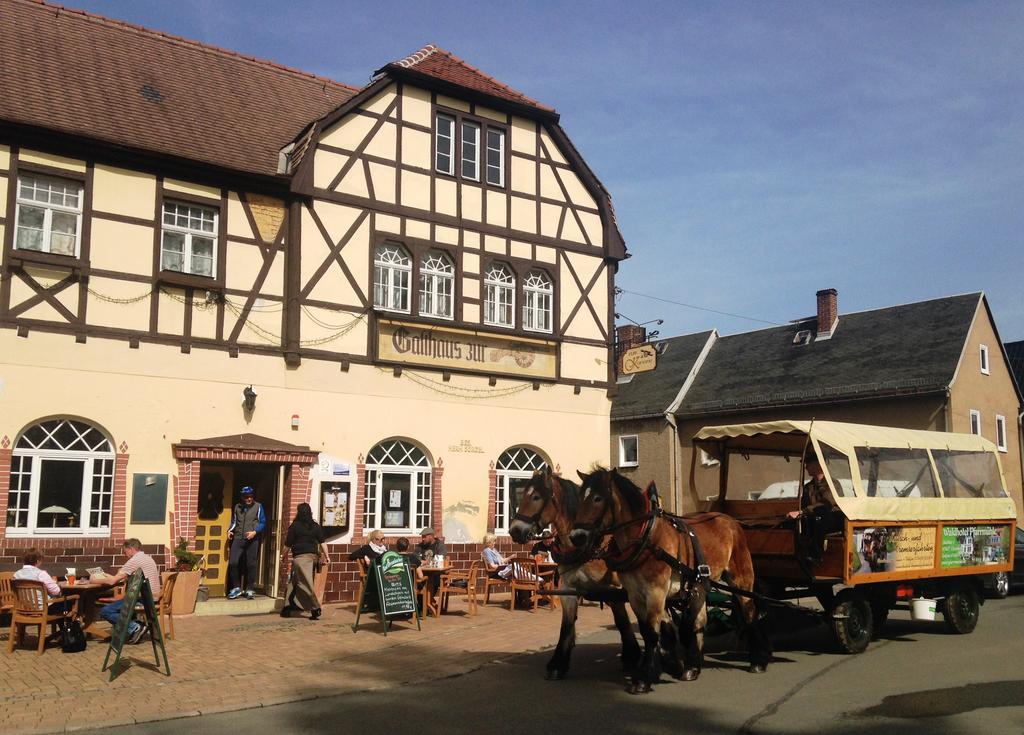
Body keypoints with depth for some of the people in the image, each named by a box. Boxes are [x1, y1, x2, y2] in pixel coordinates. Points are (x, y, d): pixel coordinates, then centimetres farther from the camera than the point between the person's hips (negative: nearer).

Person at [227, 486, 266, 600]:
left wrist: (255, 532, -12)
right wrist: (230, 531, 1)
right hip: (238, 538, 2)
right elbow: (234, 522, 19)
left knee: (251, 565, 1)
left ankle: (249, 589, 12)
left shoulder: (258, 507, 4)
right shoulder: (237, 507, 12)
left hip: (252, 540, -2)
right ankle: (236, 588, 7)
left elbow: (262, 523, 2)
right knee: (233, 562, -8)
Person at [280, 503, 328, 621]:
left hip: (300, 557, -5)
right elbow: (322, 543, 3)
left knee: (306, 584, -3)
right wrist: (326, 557, 9)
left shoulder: (295, 525, -5)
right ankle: (288, 607, 16)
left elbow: (288, 543, -2)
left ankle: (315, 608, -6)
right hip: (313, 556, 5)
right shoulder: (316, 526, 6)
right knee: (293, 582, 15)